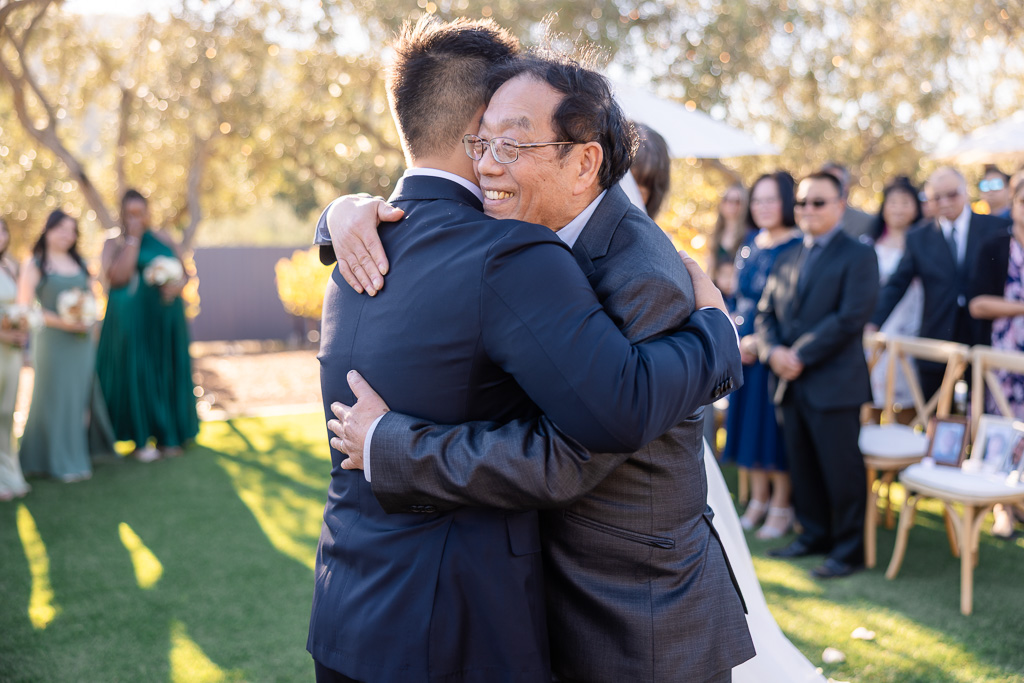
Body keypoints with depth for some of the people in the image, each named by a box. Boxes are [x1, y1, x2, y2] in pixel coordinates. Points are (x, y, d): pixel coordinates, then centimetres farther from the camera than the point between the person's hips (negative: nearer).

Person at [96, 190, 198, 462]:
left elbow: (184, 274, 12)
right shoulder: (114, 243, 2)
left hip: (165, 318, 3)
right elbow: (118, 276, -15)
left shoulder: (165, 240, 11)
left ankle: (167, 437, 14)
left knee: (167, 374, 5)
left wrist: (178, 286, -12)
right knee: (135, 375, -2)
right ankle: (141, 439, 6)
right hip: (130, 319, -3)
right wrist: (133, 239, -11)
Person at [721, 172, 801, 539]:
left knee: (775, 423, 0)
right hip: (745, 350, 7)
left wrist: (761, 340, -17)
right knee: (747, 419, 12)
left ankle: (782, 504, 14)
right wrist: (735, 336, 2)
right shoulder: (751, 243, 9)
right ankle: (758, 498, 25)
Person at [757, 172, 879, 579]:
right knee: (802, 468, 14)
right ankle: (814, 535, 29)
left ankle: (849, 549, 13)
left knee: (841, 471, 0)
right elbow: (765, 313, 13)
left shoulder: (858, 256, -4)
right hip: (790, 384, 7)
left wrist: (800, 355, -17)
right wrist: (773, 352, -7)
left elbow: (850, 318, -15)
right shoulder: (787, 259, 17)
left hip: (834, 385, -6)